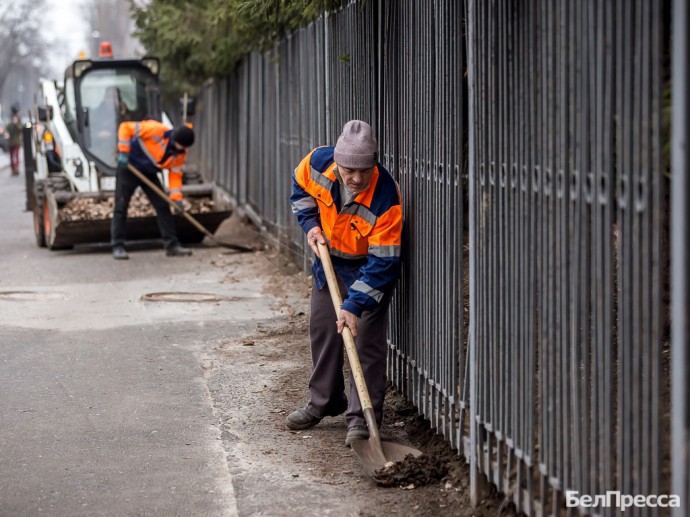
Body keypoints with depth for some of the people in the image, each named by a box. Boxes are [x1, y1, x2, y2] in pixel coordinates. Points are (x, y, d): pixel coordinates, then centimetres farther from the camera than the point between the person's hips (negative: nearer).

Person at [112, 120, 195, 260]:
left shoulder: (180, 153, -8)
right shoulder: (156, 130, -27)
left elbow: (175, 174, -2)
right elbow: (126, 128, -23)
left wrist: (176, 198, -14)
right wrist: (124, 152, -26)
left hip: (150, 174, 6)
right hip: (129, 168, -6)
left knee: (163, 206, 0)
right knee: (121, 207, -7)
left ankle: (172, 245, 5)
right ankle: (117, 247, -3)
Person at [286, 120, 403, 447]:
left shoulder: (386, 199, -36)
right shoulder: (318, 163, -24)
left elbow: (382, 263, -32)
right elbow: (301, 187, 3)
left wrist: (355, 305, -36)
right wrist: (310, 223, -10)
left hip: (369, 268, -5)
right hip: (329, 257, 5)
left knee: (366, 341, -11)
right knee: (322, 329, 14)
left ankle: (362, 419, -6)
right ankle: (323, 402, 30)